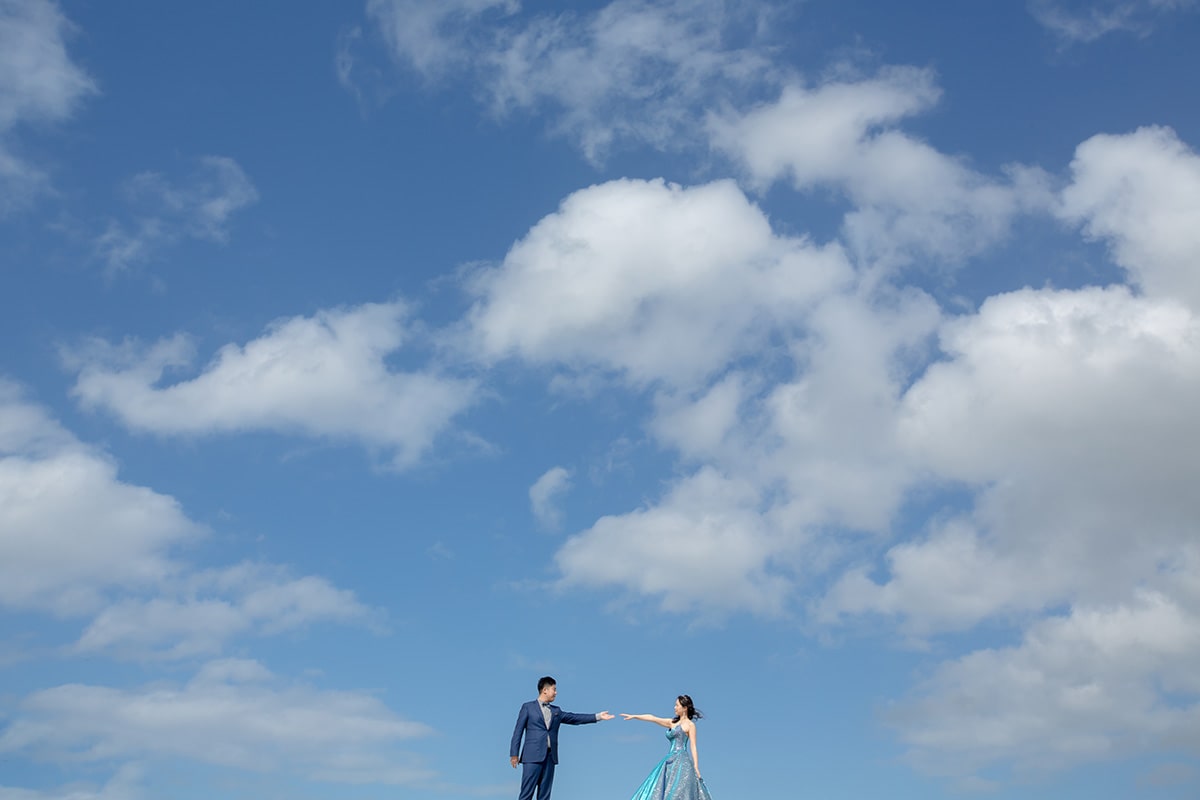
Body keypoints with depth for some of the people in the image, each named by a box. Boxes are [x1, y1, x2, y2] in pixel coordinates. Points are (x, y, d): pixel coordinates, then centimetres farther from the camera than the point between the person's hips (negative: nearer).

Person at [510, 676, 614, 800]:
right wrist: (514, 754, -7)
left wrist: (598, 716, 9)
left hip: (550, 757, 5)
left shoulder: (556, 711, 20)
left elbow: (574, 718, 15)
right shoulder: (528, 707, 5)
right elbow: (518, 731, 1)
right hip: (533, 756, -5)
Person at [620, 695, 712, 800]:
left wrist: (696, 767, -13)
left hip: (681, 761, -7)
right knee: (657, 791, -2)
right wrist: (633, 716, 20)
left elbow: (693, 746, -6)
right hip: (670, 761, 7)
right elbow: (652, 718, 21)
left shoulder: (690, 724, 1)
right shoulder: (672, 723, 19)